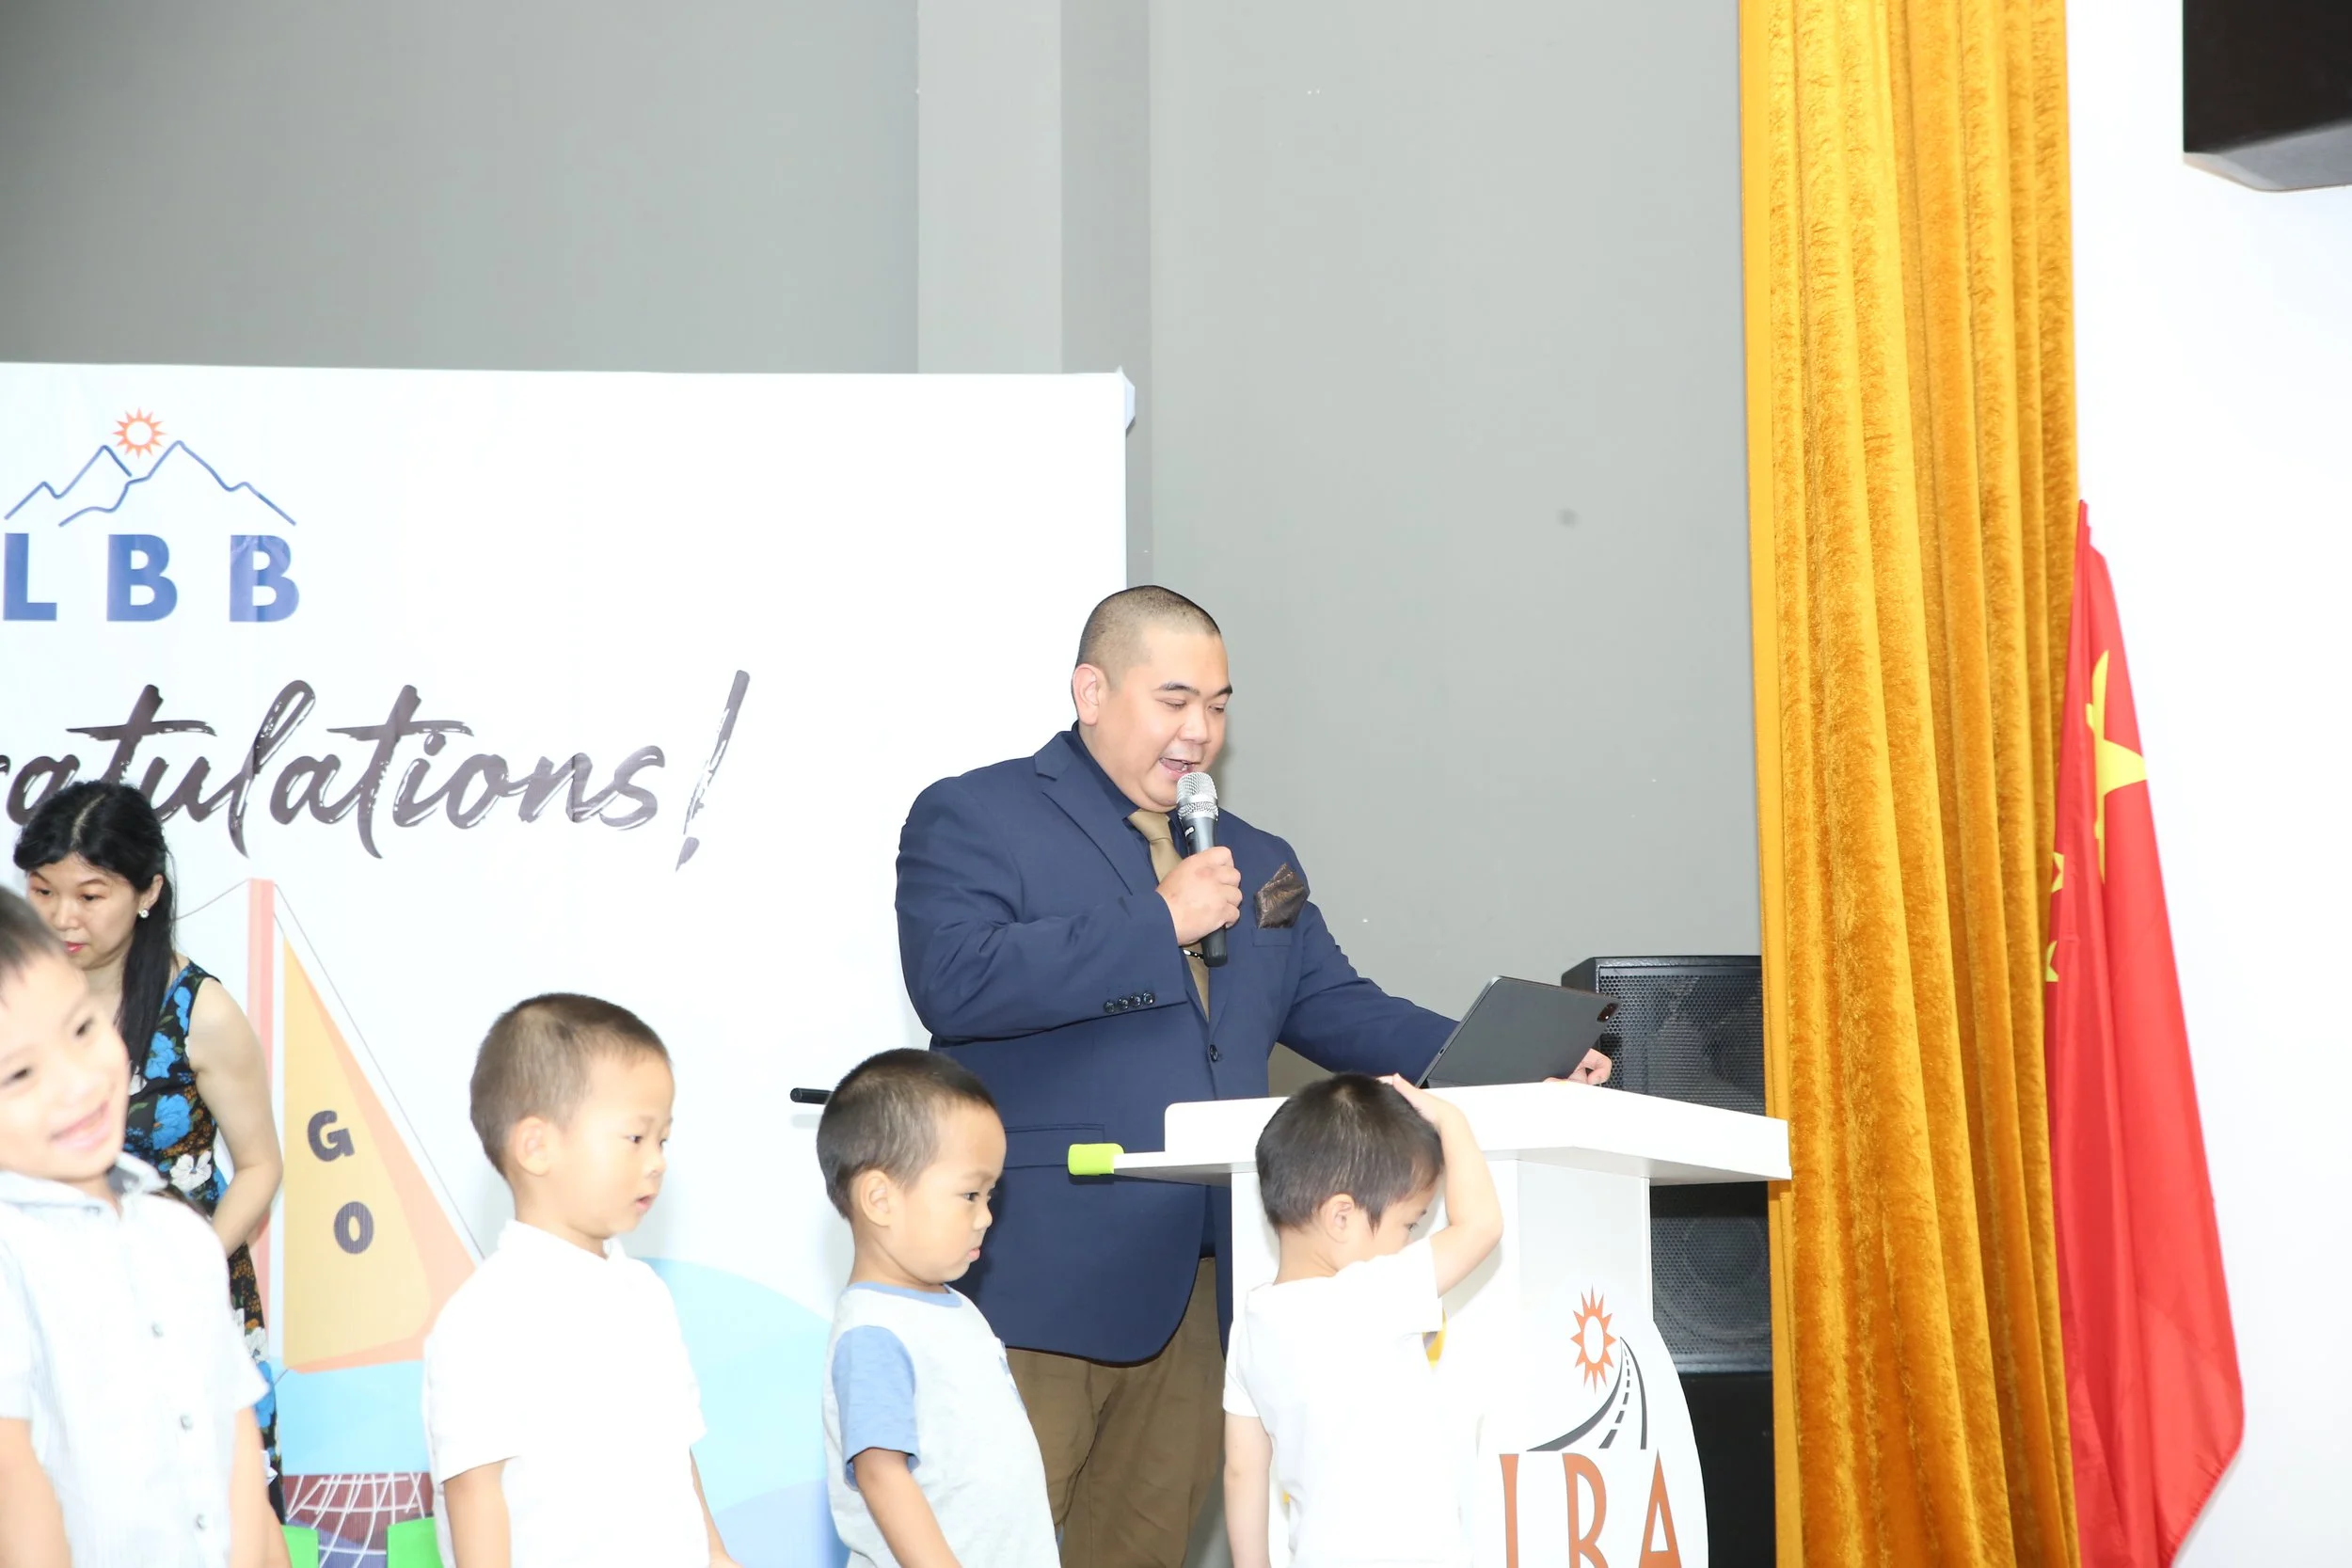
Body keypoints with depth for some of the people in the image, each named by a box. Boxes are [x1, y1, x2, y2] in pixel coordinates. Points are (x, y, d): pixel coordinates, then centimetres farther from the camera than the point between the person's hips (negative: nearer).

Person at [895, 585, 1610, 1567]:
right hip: (1041, 1287, -6)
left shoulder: (1255, 861, 23)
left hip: (1195, 1292, 6)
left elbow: (1338, 1010, 22)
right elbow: (953, 981, -16)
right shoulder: (973, 819, 0)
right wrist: (1159, 924, -14)